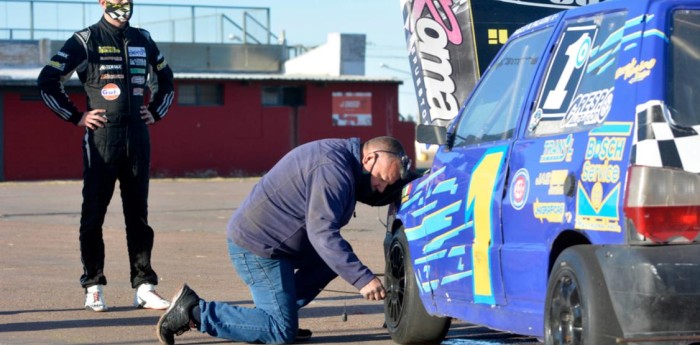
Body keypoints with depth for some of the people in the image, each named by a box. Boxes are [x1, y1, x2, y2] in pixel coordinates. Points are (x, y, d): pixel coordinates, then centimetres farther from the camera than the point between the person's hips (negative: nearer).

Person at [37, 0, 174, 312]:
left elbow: (166, 79, 28)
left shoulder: (142, 40, 13)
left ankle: (144, 287, 7)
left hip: (138, 137, 4)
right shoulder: (86, 40, -2)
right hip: (101, 137, -4)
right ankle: (93, 287, 5)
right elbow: (47, 81, -6)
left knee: (138, 213, 5)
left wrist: (156, 111, 14)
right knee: (93, 213, -1)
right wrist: (76, 116, -7)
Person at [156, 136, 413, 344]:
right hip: (256, 247, -11)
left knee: (336, 257, 14)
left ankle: (279, 312, 11)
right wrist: (362, 279, -30)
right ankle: (194, 311, -7)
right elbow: (322, 232, -29)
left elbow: (375, 195, 26)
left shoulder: (341, 154, 10)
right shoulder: (333, 170, -22)